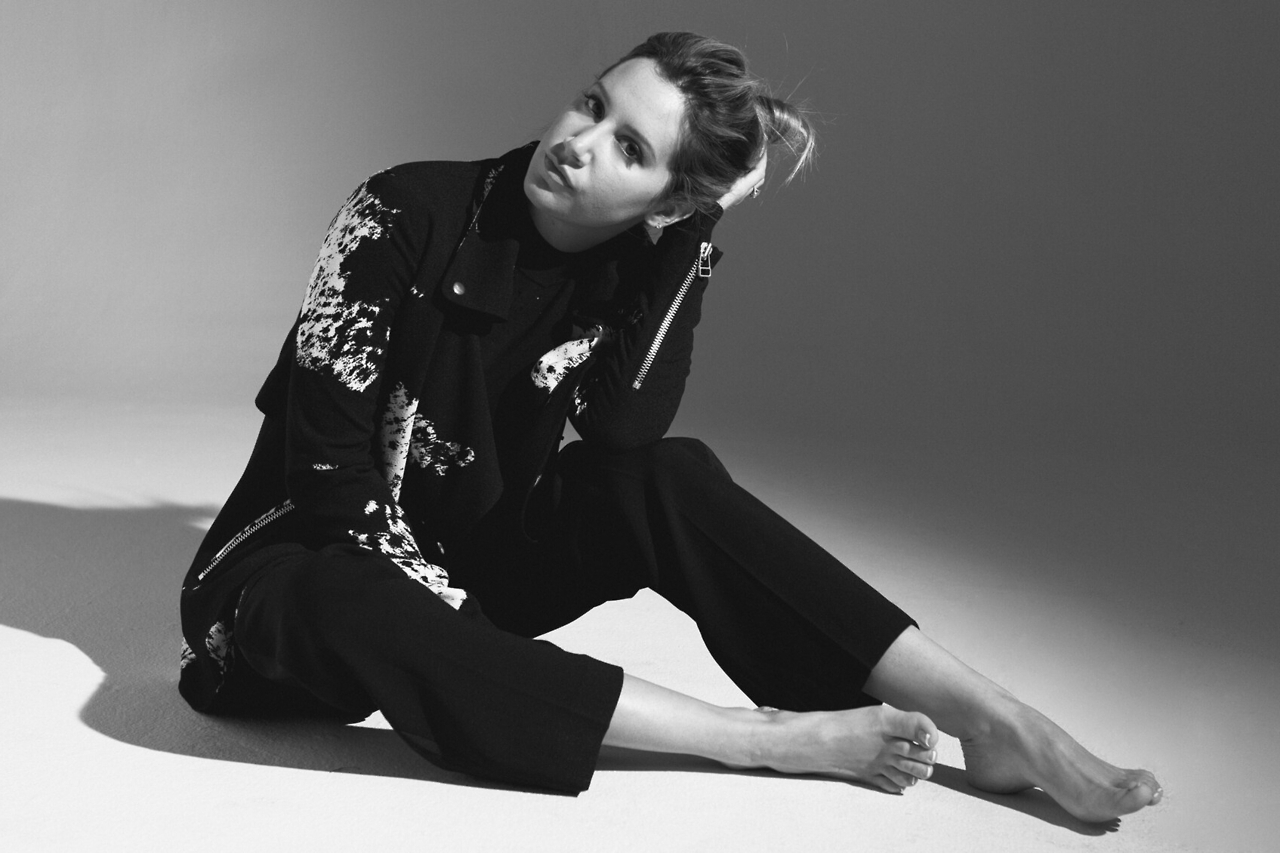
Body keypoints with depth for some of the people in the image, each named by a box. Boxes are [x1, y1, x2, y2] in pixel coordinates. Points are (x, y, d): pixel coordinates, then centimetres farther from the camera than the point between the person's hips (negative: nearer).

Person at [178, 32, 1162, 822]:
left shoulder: (647, 268, -5)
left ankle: (994, 718, -26)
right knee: (358, 613, -40)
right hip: (323, 570, -3)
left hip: (471, 565, 3)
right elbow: (329, 462, -20)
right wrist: (476, 636, -23)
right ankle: (777, 738, -36)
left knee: (670, 479, -24)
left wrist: (695, 229, -25)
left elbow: (625, 430, -24)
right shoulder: (410, 213, -18)